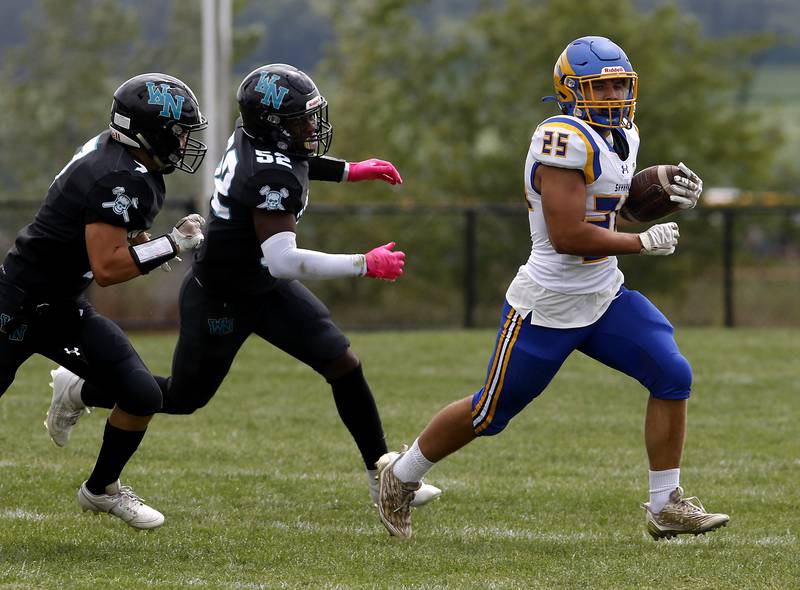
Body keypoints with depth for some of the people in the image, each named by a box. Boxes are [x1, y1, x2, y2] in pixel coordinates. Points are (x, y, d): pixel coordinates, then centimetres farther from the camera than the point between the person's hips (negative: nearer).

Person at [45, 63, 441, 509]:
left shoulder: (251, 137, -9)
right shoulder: (272, 178, -35)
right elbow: (284, 262, -40)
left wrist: (350, 171, 13)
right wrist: (365, 266, -33)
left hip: (265, 288, 9)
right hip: (220, 301, -9)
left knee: (344, 365, 0)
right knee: (183, 398, 13)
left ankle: (382, 476, 9)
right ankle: (77, 392, 37)